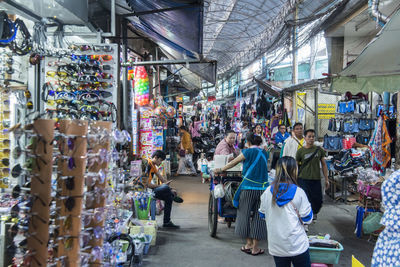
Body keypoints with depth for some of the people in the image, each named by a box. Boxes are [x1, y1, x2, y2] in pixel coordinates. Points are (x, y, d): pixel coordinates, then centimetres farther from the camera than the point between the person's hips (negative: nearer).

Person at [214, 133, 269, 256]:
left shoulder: (248, 152, -3)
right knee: (258, 216, 6)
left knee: (246, 214, 11)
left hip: (249, 187, -3)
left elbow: (233, 163, 4)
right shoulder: (264, 153, 10)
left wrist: (220, 170, 18)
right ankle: (255, 248, 11)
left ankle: (248, 244, 18)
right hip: (262, 188, 3)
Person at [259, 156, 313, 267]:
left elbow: (262, 214, 8)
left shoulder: (267, 192, -5)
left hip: (276, 246, 3)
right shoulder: (299, 192, -13)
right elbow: (307, 219, -6)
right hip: (297, 245, -3)